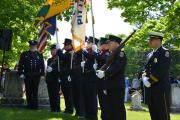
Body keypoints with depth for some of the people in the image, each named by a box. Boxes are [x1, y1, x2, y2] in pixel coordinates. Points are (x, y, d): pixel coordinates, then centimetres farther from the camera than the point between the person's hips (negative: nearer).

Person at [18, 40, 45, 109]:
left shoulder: (39, 55, 13)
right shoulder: (24, 54, 10)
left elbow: (42, 66, 10)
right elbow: (20, 65, 6)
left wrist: (42, 74, 1)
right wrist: (21, 73, -4)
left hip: (36, 76, 0)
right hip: (27, 76, 0)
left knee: (35, 91, 1)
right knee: (28, 91, 1)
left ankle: (35, 105, 5)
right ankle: (29, 105, 7)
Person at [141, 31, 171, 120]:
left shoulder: (165, 52, -6)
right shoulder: (150, 54, 18)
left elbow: (162, 70, -16)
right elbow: (146, 69, 16)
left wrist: (150, 80, -15)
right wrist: (144, 78, -4)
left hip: (161, 88, -8)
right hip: (150, 89, 8)